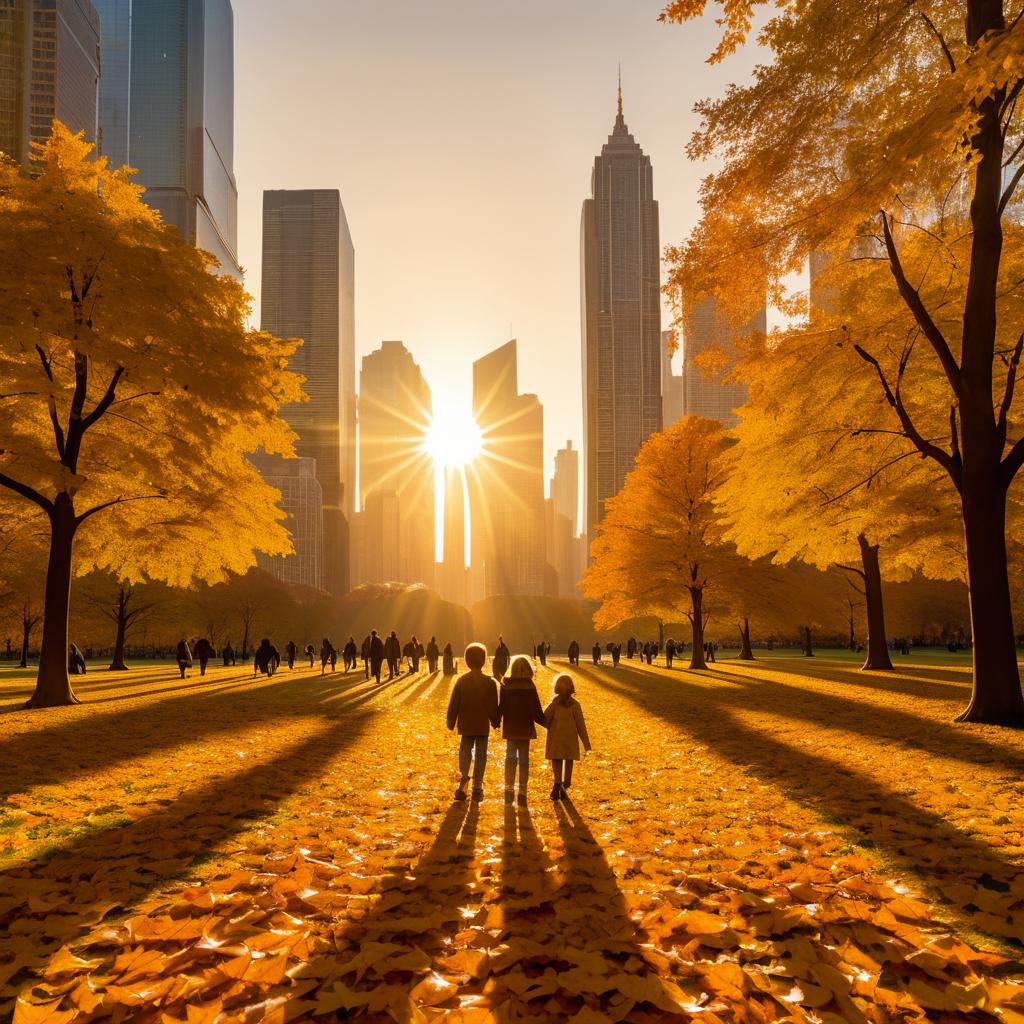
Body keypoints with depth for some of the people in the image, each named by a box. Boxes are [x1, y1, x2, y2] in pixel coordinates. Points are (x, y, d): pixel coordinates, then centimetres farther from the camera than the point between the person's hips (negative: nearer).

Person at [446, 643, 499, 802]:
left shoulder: (462, 681, -5)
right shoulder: (490, 682, -7)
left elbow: (453, 705, 0)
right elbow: (493, 707, -3)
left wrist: (451, 722, 9)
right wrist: (495, 722, 9)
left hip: (466, 725, 1)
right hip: (483, 726, -1)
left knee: (465, 753, 12)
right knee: (480, 756, 6)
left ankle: (463, 781, -3)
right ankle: (477, 787, 5)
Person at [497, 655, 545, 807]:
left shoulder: (505, 686, -7)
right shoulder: (530, 687, -9)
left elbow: (500, 708, -4)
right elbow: (536, 711, -6)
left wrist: (497, 722, 12)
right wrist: (546, 722, 8)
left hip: (510, 729, 1)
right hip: (525, 729, -1)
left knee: (510, 758, 11)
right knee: (524, 760, 7)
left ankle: (509, 789, 3)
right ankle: (522, 793, 6)